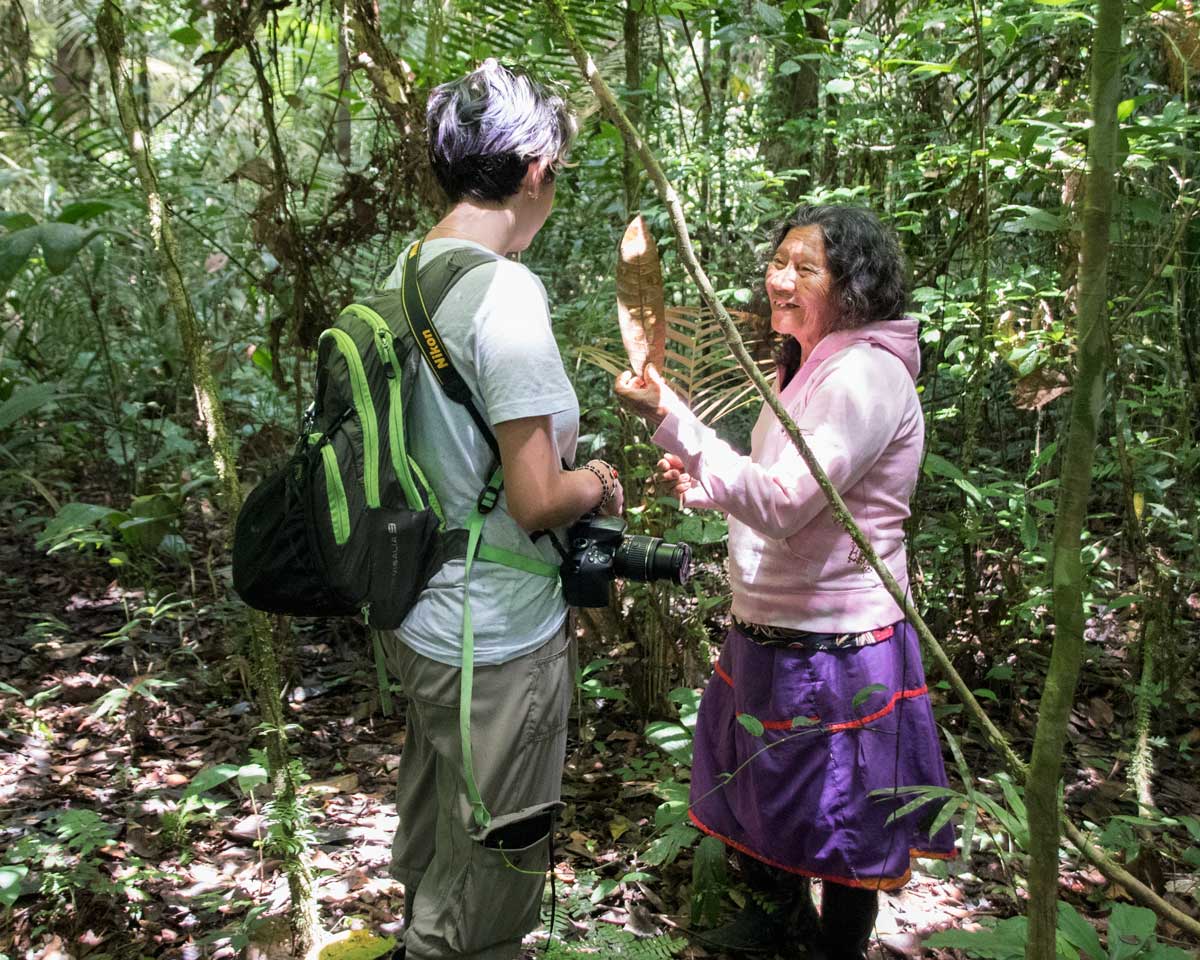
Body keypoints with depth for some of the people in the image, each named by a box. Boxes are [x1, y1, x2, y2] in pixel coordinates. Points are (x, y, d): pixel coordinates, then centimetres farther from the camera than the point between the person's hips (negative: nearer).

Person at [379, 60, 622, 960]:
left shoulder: (405, 275, 3)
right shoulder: (506, 292, -23)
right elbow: (538, 500, -24)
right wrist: (596, 482, -4)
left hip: (417, 623, 9)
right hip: (498, 647, -8)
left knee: (430, 850, 28)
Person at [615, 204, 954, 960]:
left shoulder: (865, 376, -22)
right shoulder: (811, 364, 10)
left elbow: (783, 504, -30)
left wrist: (669, 417, -33)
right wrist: (701, 481, 1)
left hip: (836, 647, -10)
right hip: (772, 634, 10)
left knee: (836, 810, 10)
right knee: (759, 783, 25)